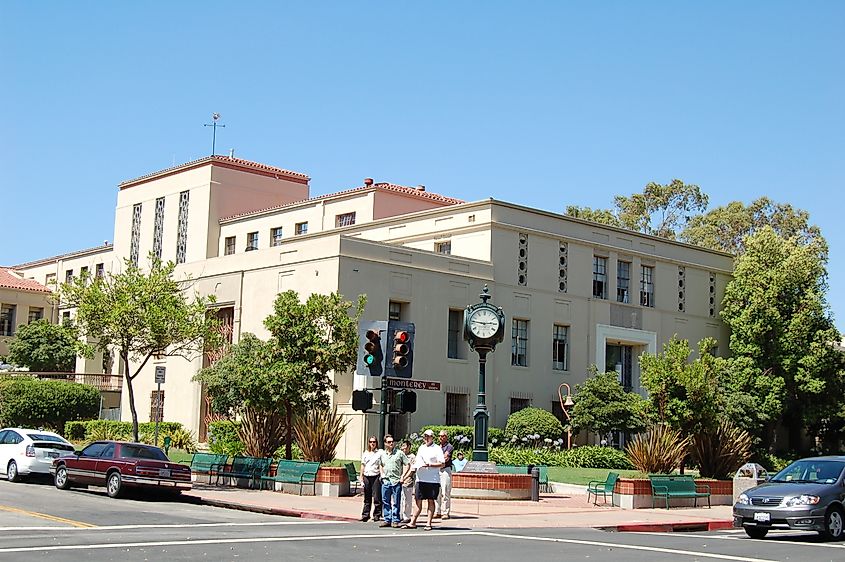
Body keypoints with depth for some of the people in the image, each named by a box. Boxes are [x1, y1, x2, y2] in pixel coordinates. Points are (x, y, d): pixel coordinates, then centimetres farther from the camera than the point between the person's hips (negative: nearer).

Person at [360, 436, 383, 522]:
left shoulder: (379, 453, 3)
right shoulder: (365, 453, 14)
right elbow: (363, 466, 15)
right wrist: (361, 478, 10)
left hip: (376, 476, -3)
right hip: (366, 476, 4)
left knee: (377, 497, -4)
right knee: (367, 498, 7)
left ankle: (377, 515, 4)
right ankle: (365, 515, 12)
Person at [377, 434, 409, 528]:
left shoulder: (399, 453, 0)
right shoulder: (382, 454, 12)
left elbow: (407, 465, 2)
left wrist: (403, 476, -6)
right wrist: (382, 474, 14)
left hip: (396, 481, -4)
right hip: (385, 481, 4)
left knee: (396, 502, -1)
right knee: (385, 502, 6)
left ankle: (395, 521, 4)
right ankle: (387, 520, 13)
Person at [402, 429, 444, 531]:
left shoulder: (437, 449, -1)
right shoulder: (421, 448, 18)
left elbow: (442, 464, -8)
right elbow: (417, 460, 26)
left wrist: (429, 465, -18)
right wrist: (415, 462, 2)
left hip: (433, 480, -5)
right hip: (420, 479, 5)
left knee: (430, 501, 2)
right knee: (418, 501, 6)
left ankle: (429, 524, 6)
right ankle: (413, 522, 8)